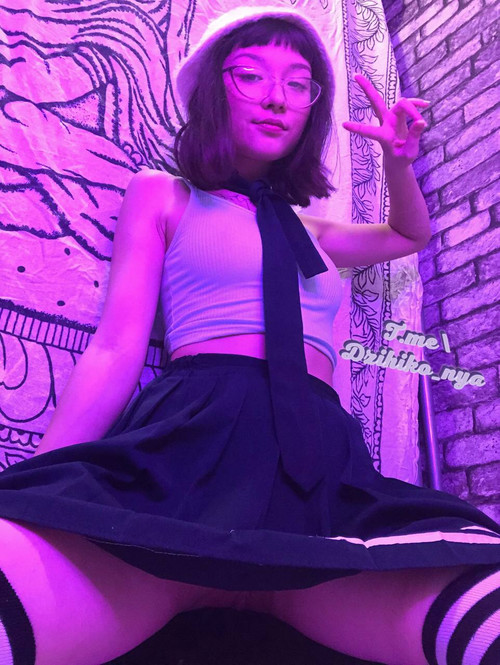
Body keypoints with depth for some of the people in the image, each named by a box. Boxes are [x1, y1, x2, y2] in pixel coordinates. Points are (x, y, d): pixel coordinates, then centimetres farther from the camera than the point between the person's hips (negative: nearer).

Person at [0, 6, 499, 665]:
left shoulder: (307, 232, 32)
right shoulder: (161, 196, 19)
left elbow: (410, 235, 51)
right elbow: (115, 350, 7)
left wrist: (399, 159, 31)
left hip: (325, 463, 4)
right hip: (197, 443, -3)